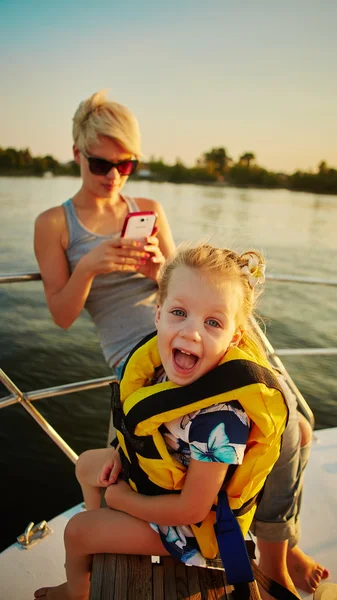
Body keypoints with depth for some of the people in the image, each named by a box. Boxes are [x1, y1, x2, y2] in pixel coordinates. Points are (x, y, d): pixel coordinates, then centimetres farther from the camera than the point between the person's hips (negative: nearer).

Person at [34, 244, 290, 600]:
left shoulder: (221, 418, -42)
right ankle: (97, 550, 49)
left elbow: (191, 509, -29)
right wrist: (121, 453, -6)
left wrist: (120, 497, -16)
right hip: (156, 470, 7)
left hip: (193, 525, -7)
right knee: (86, 466, 23)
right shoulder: (166, 359, -20)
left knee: (75, 531, 4)